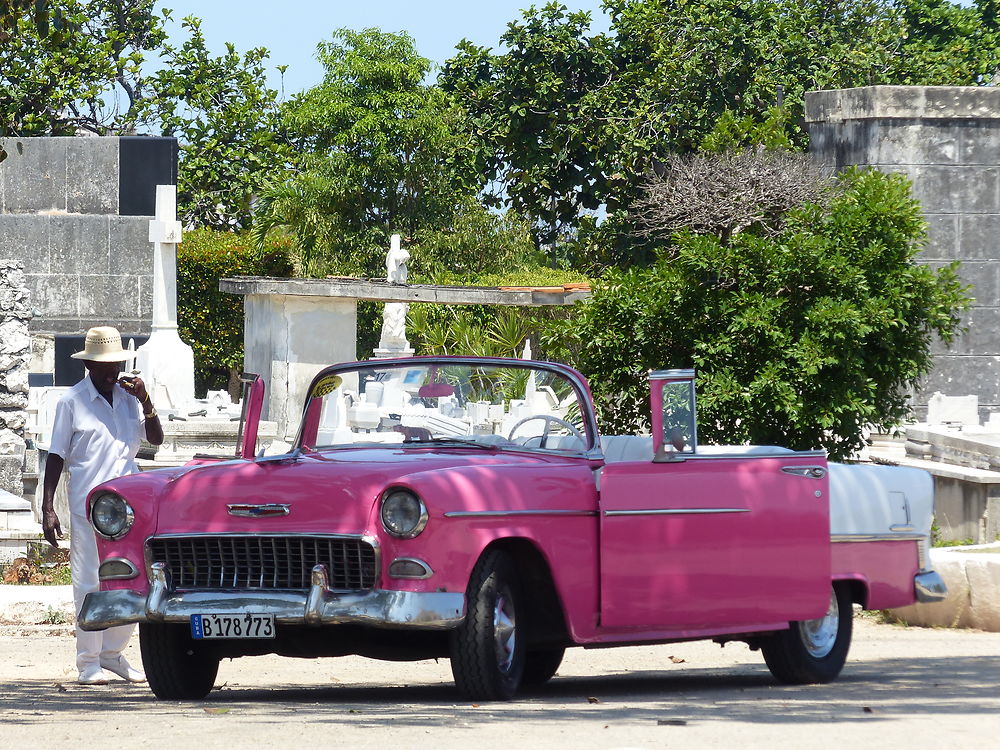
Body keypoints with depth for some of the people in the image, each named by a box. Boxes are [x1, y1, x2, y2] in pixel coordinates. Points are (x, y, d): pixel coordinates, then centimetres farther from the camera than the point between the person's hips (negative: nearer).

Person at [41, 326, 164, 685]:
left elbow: (156, 439, 9)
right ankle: (88, 662, 3)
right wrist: (47, 508, -6)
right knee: (89, 584, -2)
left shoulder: (128, 397, 11)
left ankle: (112, 653, 20)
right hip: (87, 504, -4)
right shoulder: (72, 402, -1)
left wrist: (144, 402, -7)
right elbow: (56, 456, 0)